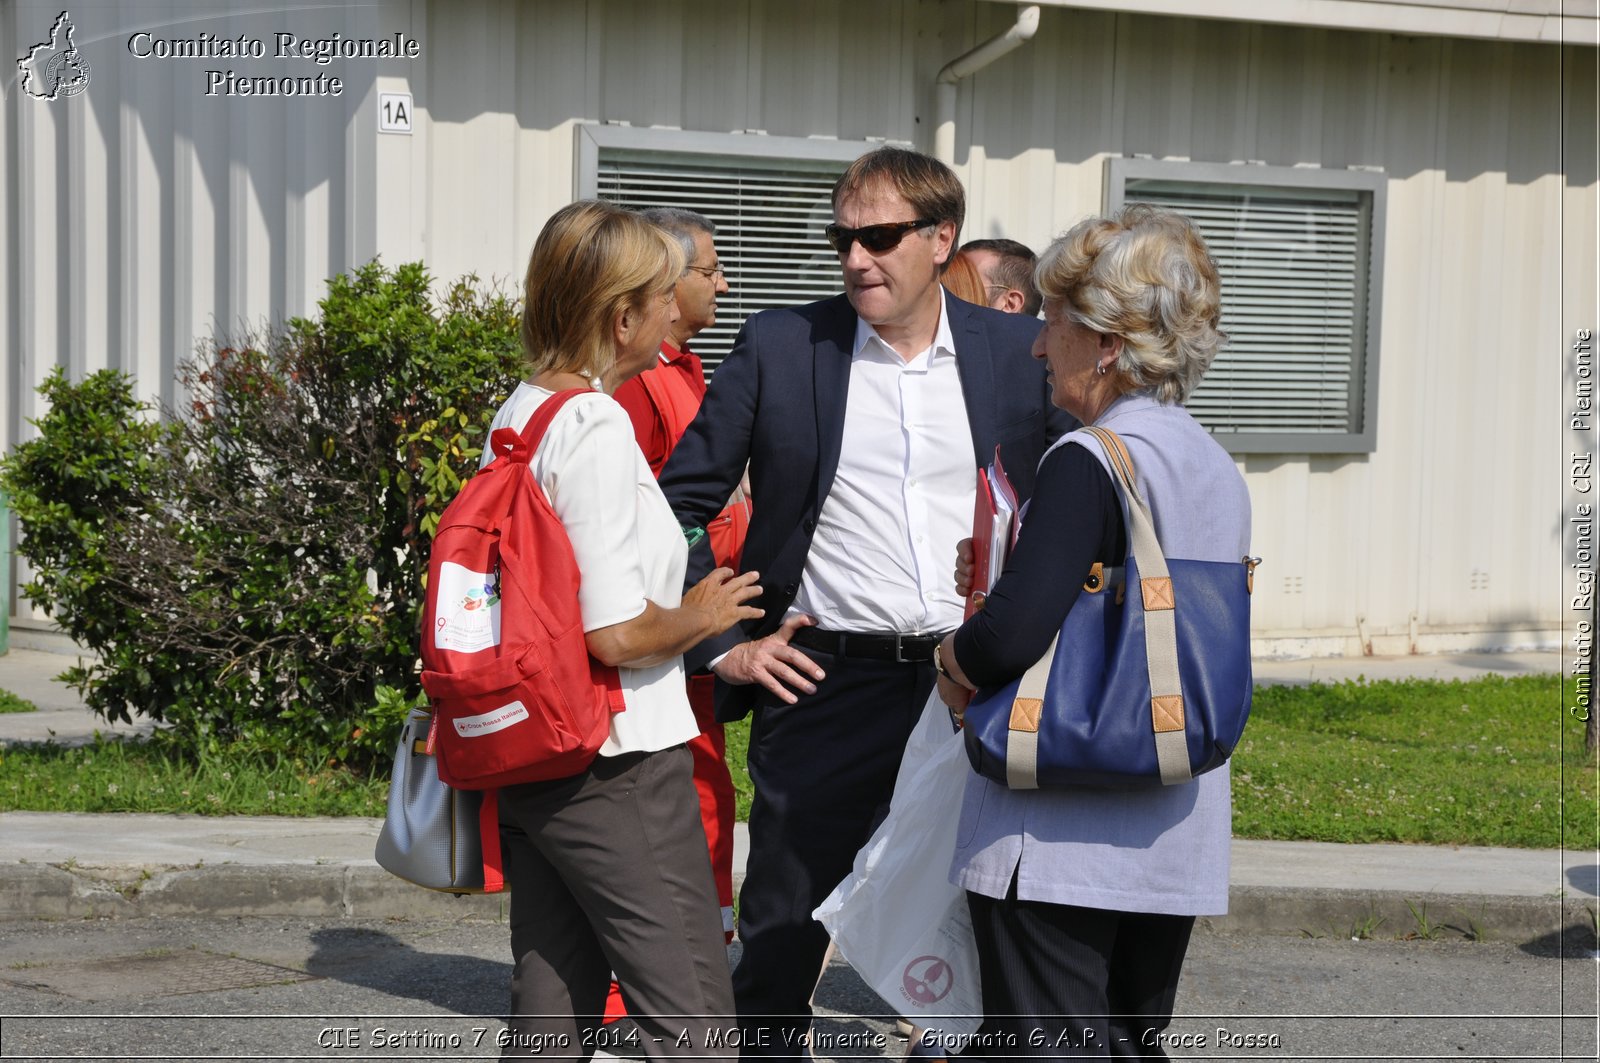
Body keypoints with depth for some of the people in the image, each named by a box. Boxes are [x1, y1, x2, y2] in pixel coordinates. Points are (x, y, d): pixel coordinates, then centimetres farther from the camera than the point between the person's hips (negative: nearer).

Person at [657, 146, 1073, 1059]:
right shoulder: (780, 345, 1)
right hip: (826, 680, -1)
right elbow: (681, 503, 4)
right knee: (783, 933, 4)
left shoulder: (1022, 354, 4)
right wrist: (723, 643, -2)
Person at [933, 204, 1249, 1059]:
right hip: (1176, 844, 8)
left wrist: (956, 660, -5)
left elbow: (1012, 637, -26)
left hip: (1058, 841, -8)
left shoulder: (1089, 464, -16)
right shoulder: (1220, 471, 10)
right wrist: (1001, 585, 15)